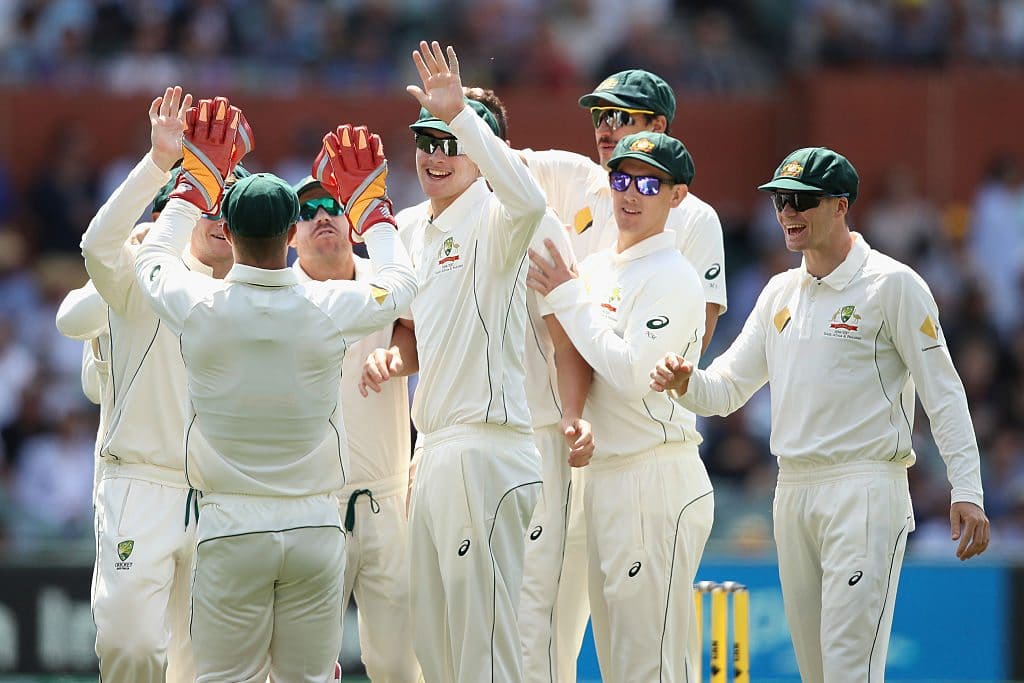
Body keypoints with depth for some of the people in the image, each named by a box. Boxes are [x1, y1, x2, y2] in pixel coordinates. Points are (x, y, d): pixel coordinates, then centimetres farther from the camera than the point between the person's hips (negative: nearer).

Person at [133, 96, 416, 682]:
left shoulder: (199, 308, -8)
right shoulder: (331, 310, -8)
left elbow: (152, 257, 17)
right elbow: (401, 282, 16)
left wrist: (201, 173, 26)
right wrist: (366, 197, 27)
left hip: (230, 526, -1)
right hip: (315, 524, 1)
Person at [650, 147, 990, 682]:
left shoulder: (892, 285, -4)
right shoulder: (780, 292, 16)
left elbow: (942, 392, -7)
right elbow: (725, 390, 17)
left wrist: (967, 492, -16)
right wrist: (683, 383, -7)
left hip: (865, 490, -7)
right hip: (792, 492, 7)